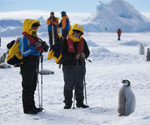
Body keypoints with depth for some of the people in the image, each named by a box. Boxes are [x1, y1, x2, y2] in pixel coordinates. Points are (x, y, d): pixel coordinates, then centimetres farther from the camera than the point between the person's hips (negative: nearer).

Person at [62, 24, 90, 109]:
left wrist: (84, 55, -13)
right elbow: (64, 54, -14)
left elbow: (87, 52, 10)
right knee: (68, 85, 1)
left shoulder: (82, 41, 7)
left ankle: (80, 102, 18)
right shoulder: (66, 41, -7)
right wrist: (74, 56, -24)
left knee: (80, 85, 10)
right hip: (69, 66, -4)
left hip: (81, 66, 4)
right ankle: (68, 103, 8)